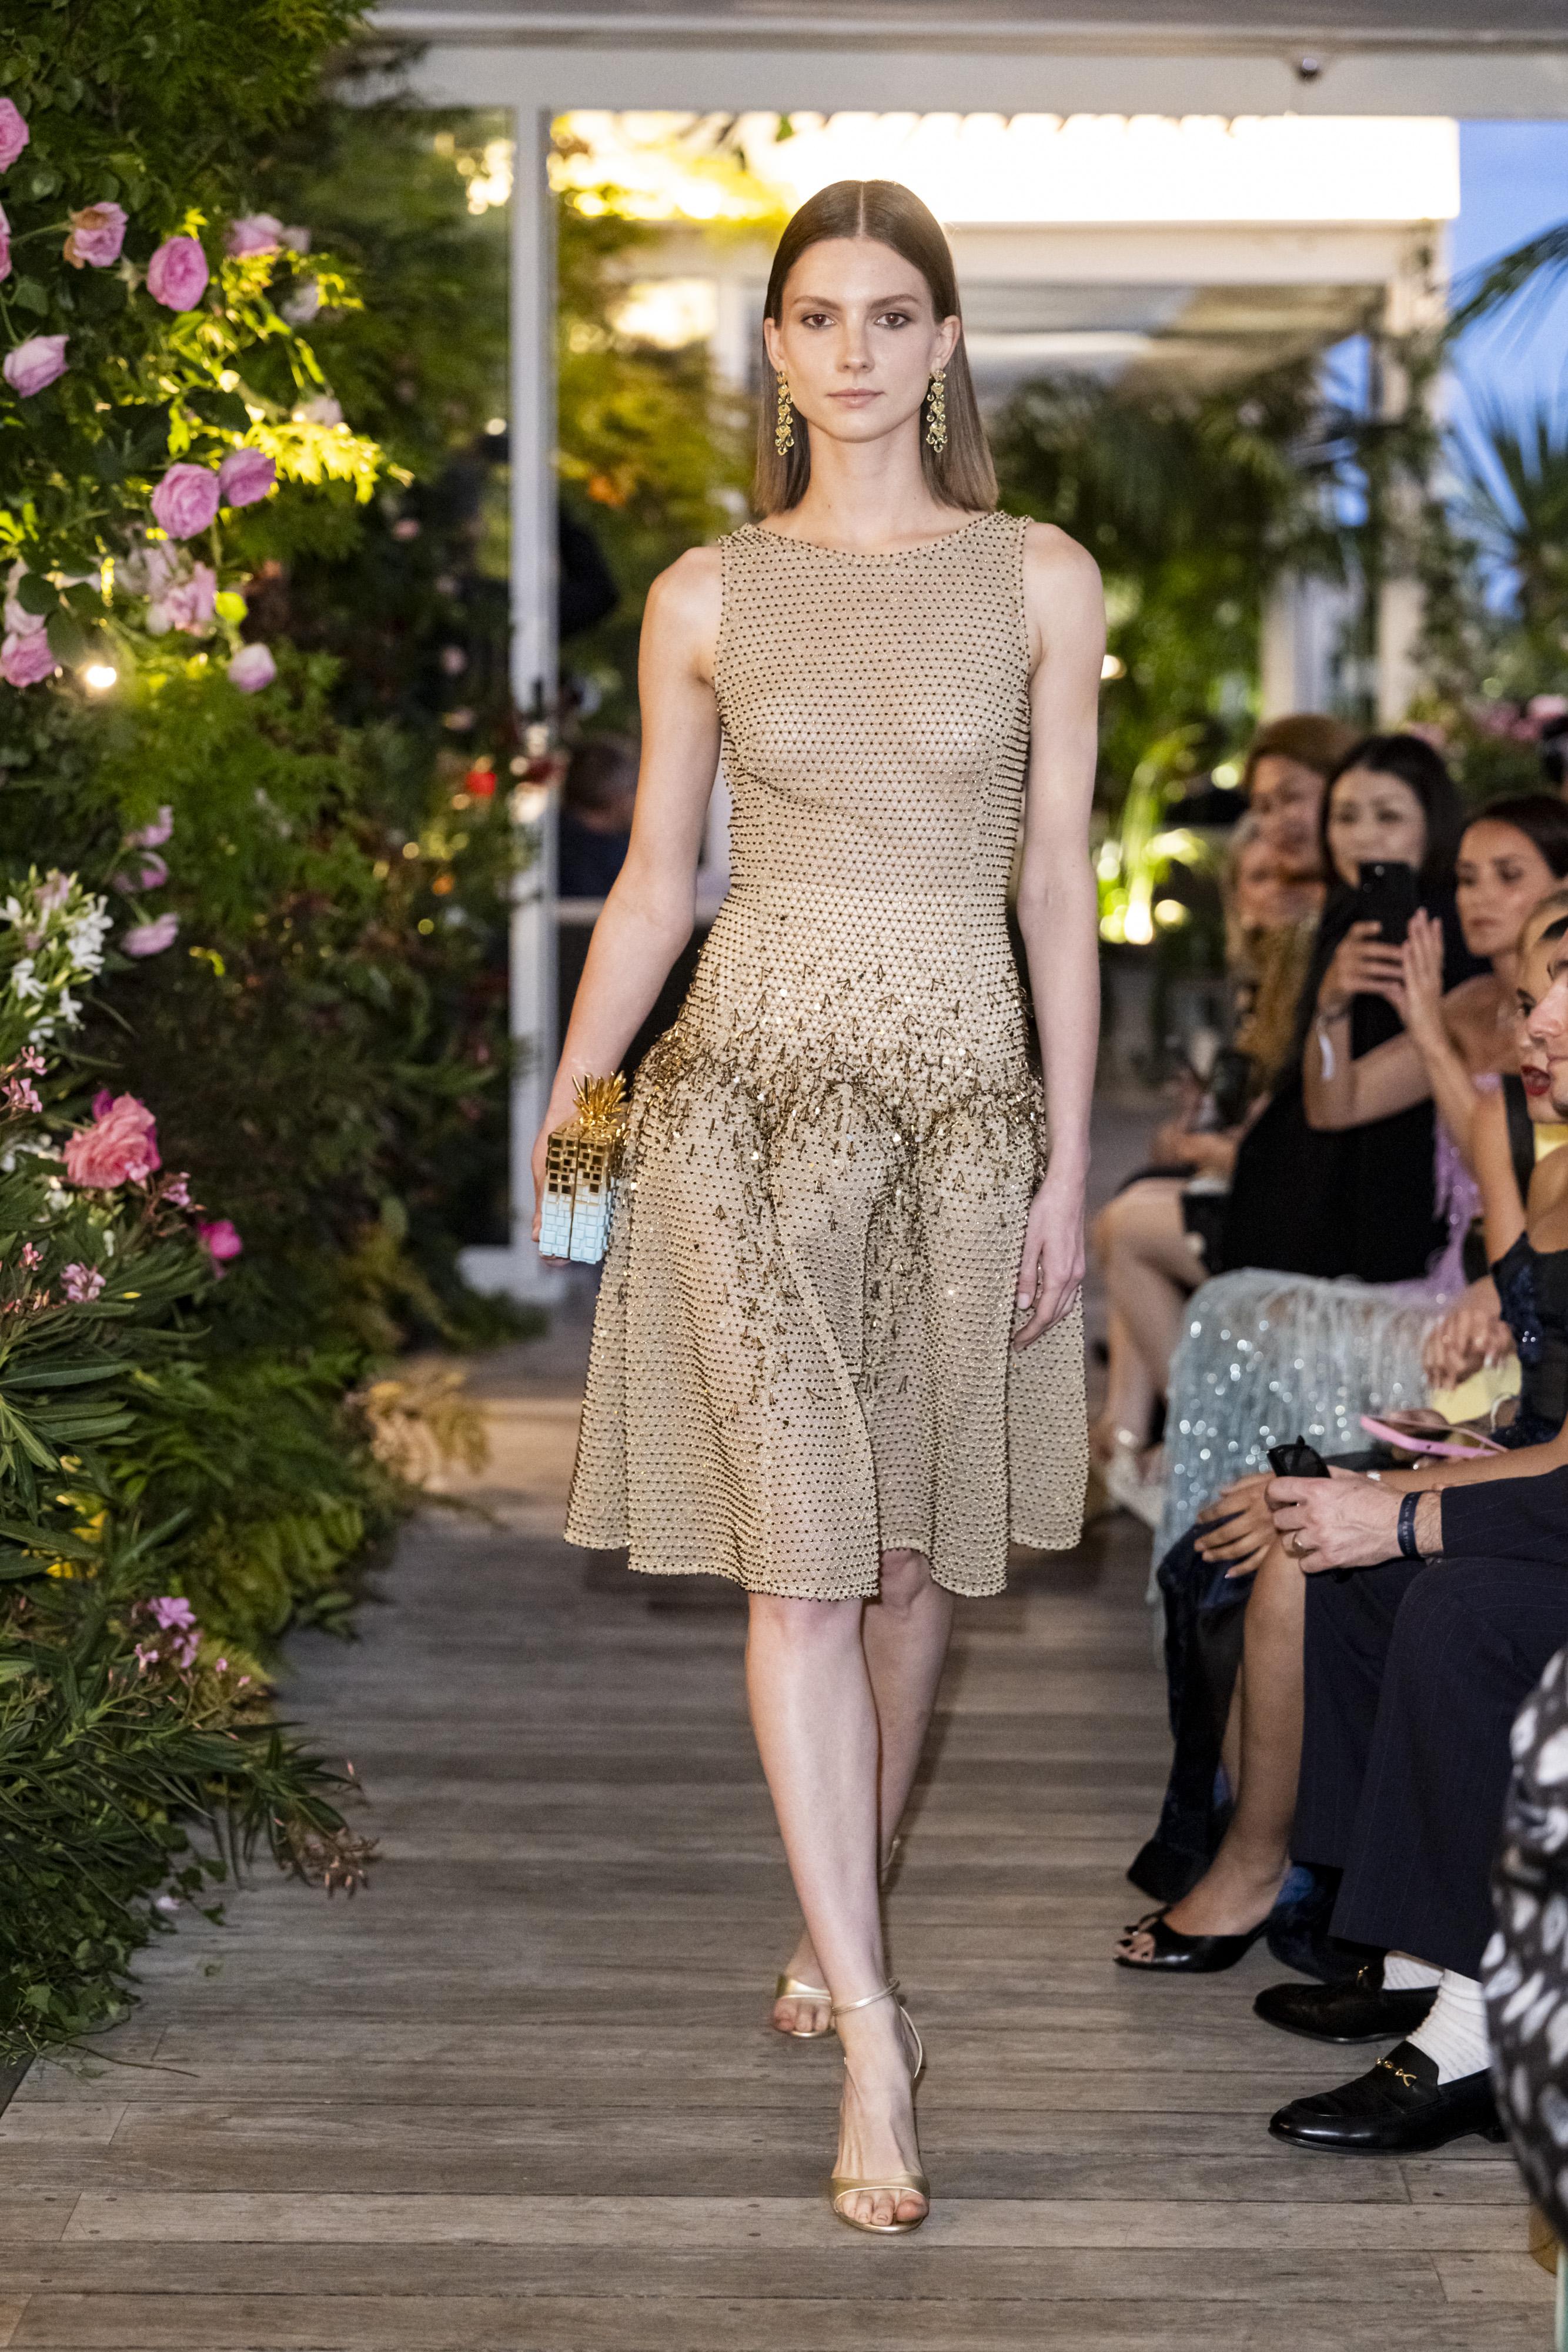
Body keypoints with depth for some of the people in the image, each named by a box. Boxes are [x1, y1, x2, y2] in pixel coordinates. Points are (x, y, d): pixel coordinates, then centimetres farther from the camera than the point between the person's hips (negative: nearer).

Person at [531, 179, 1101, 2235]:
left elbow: (1059, 882, 2)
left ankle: (840, 1920, 31)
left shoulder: (1039, 581, 2)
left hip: (960, 1092, 1)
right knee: (799, 1553, -8)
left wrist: (1069, 1160, 0)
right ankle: (870, 2030, -6)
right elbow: (654, 879, 9)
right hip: (752, 1086, -1)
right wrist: (559, 1121, 9)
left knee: (912, 1549, 10)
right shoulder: (708, 599, 3)